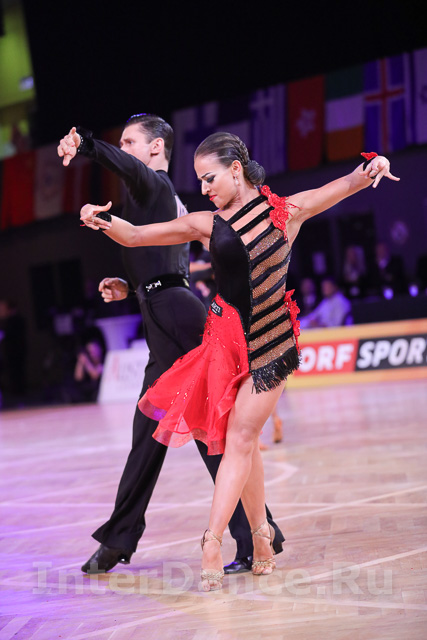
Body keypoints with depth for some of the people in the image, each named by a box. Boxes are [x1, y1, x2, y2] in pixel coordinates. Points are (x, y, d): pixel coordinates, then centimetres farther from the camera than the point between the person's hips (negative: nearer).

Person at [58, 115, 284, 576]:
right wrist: (131, 287, 22)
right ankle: (119, 540, 23)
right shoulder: (169, 200, 23)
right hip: (168, 318, 10)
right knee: (148, 431, 14)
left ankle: (257, 538, -2)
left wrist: (87, 146, -47)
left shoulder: (154, 183, -6)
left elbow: (129, 167, -31)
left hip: (174, 318, -10)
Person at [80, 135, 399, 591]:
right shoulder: (205, 224, 6)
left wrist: (369, 170, -15)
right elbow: (135, 236, 3)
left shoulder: (286, 211, 3)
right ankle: (261, 535, 18)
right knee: (239, 442, 4)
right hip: (227, 339, 3)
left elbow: (344, 186, 7)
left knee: (240, 440, -9)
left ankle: (212, 544, -11)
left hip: (271, 340, -3)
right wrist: (103, 221, -16)